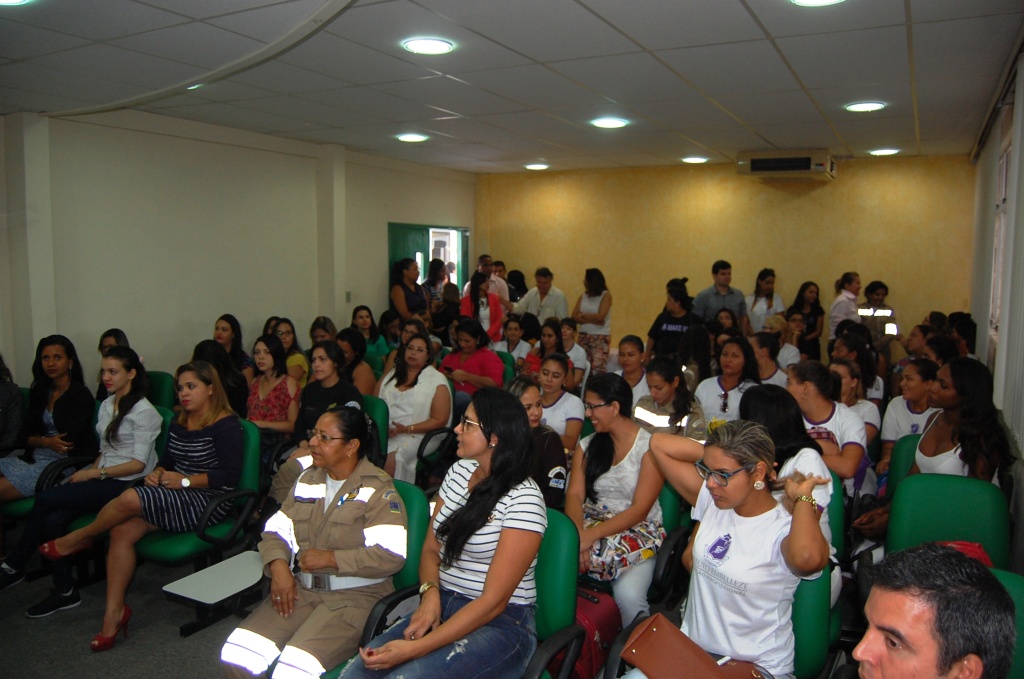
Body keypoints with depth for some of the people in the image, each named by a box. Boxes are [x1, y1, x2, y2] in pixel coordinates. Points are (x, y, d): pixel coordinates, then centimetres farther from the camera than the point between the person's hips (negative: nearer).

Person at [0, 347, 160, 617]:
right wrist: (90, 471, 1)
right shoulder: (107, 405, 17)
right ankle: (64, 591, -9)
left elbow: (139, 463, -13)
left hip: (127, 484, -8)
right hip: (104, 479, 8)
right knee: (52, 519, -19)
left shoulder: (143, 411, -9)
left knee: (45, 499, -18)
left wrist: (95, 473, -12)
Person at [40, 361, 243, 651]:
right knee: (122, 532, -17)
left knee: (130, 499, -24)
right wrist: (157, 472, -1)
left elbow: (230, 474, -16)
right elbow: (167, 458, 21)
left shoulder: (226, 425, -11)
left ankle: (78, 538, 8)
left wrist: (185, 480, -18)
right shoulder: (179, 421, 15)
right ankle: (114, 611, -8)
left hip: (208, 501, -8)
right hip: (175, 496, 8)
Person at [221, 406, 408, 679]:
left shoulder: (377, 490, -9)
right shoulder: (308, 480, 13)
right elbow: (276, 531, 15)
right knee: (236, 656, -11)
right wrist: (278, 565, -5)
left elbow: (392, 556, -17)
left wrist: (331, 559, -16)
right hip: (300, 590, 6)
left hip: (355, 596, -6)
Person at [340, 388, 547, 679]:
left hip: (501, 624, -6)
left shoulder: (522, 499, -17)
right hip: (442, 606, 6)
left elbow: (493, 602, -18)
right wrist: (430, 593, -9)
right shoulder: (459, 471, 6)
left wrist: (415, 648, -22)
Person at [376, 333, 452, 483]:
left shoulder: (437, 380, 3)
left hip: (418, 435, -4)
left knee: (393, 457, -32)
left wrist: (406, 429, -12)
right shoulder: (391, 374, 19)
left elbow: (439, 420, -3)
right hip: (384, 430, 4)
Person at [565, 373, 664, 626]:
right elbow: (574, 495, 0)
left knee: (628, 595, -32)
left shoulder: (649, 446, -6)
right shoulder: (587, 445, 11)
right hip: (590, 523, 4)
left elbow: (639, 509, -12)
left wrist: (590, 536, -22)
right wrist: (578, 534, -21)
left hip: (637, 531, -4)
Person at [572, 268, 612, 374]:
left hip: (601, 337, -5)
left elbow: (600, 317, -16)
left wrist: (583, 316, -3)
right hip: (584, 336, 5)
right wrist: (593, 320, -12)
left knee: (597, 369, -13)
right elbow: (574, 316, 0)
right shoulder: (583, 296, 11)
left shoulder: (606, 295, -3)